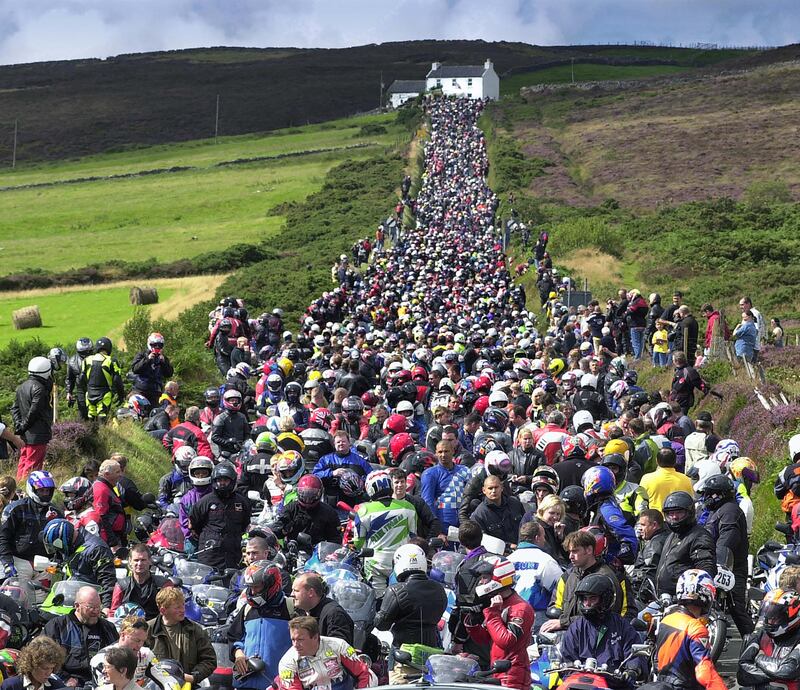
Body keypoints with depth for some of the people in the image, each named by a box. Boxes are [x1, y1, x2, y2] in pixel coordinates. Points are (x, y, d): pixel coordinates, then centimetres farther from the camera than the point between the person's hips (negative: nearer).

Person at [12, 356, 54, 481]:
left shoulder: (22, 386, 13)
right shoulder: (39, 388, -16)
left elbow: (14, 408, 14)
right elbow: (34, 411, -18)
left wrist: (18, 424, 6)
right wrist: (24, 426, -6)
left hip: (25, 434, 9)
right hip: (37, 435, -9)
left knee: (23, 462, 15)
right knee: (33, 465, -5)